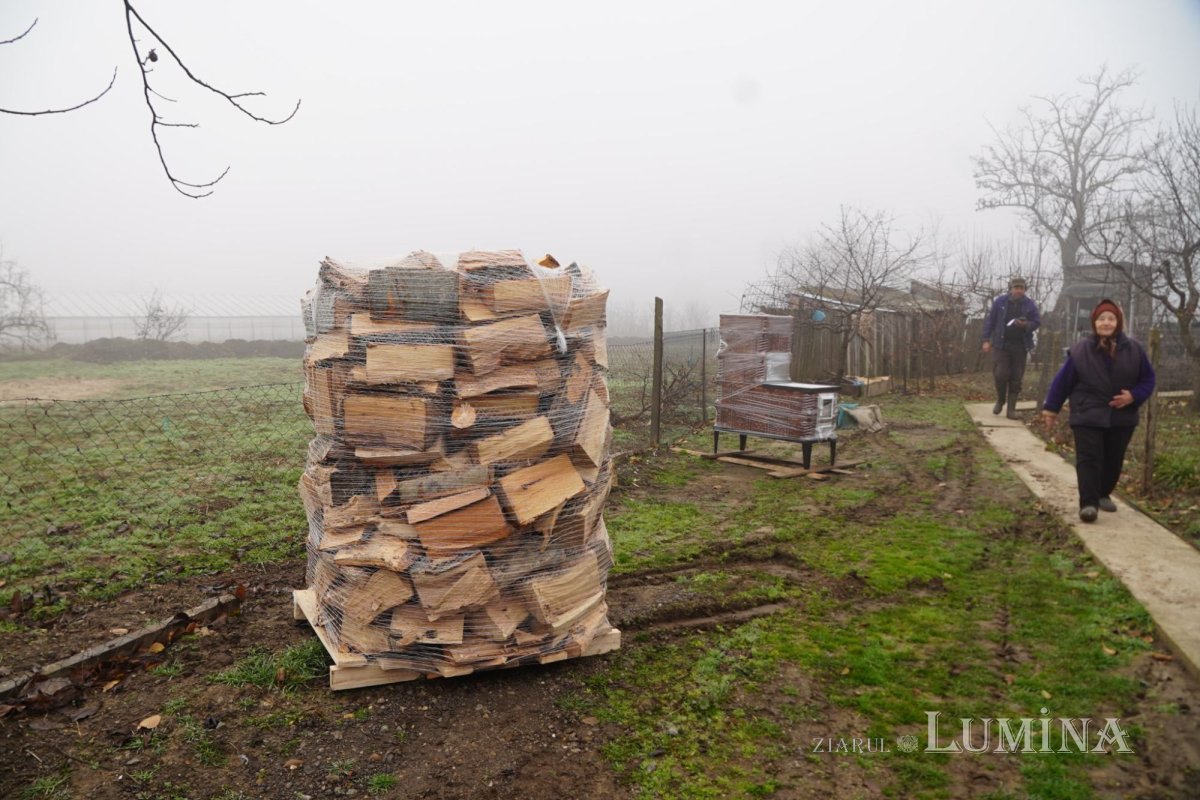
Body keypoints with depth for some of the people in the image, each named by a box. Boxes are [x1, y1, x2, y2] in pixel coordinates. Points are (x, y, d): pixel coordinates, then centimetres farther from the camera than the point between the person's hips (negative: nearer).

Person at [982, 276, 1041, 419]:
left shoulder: (1030, 304, 1)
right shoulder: (1000, 301, -1)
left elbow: (1037, 321, 5)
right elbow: (990, 320, 2)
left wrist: (1026, 325, -17)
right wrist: (986, 340, -2)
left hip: (1020, 346, 1)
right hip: (1001, 344, -1)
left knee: (1016, 378, 3)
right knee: (1000, 374, -7)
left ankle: (1011, 408, 10)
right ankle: (1000, 401, 20)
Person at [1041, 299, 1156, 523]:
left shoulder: (1133, 350, 0)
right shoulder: (1080, 350, -6)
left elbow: (1148, 379, 9)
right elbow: (1063, 380, -2)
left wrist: (1134, 396, -11)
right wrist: (1051, 407, 0)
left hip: (1122, 418, 3)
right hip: (1087, 417, -3)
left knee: (1113, 461, 13)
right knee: (1088, 460, -10)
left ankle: (1103, 494, 33)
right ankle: (1088, 503, -13)